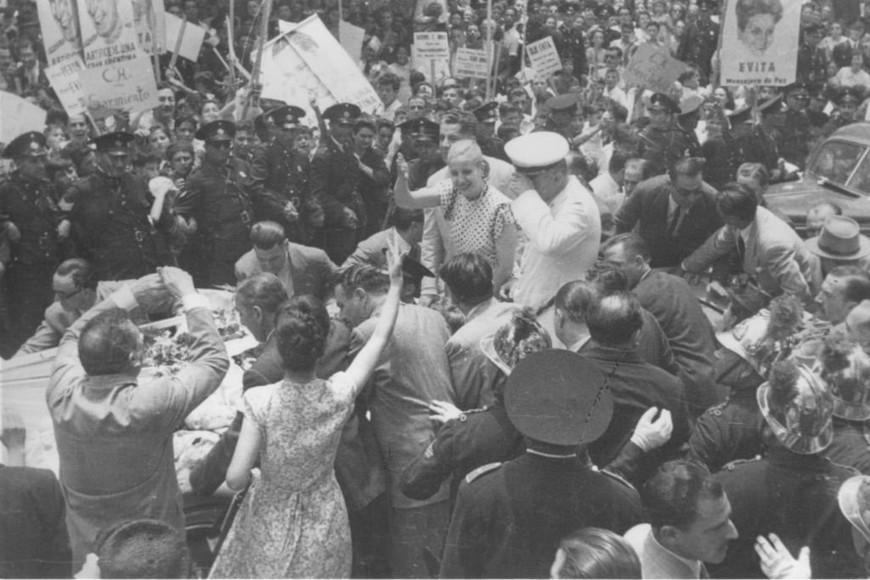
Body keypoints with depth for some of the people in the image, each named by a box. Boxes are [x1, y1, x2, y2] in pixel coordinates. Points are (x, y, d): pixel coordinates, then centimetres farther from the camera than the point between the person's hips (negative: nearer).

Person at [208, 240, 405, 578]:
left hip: (271, 523, -2)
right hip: (324, 525, 2)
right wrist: (396, 281, 4)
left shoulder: (261, 402, -24)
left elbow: (236, 480, -23)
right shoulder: (339, 394, -18)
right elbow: (380, 337, -4)